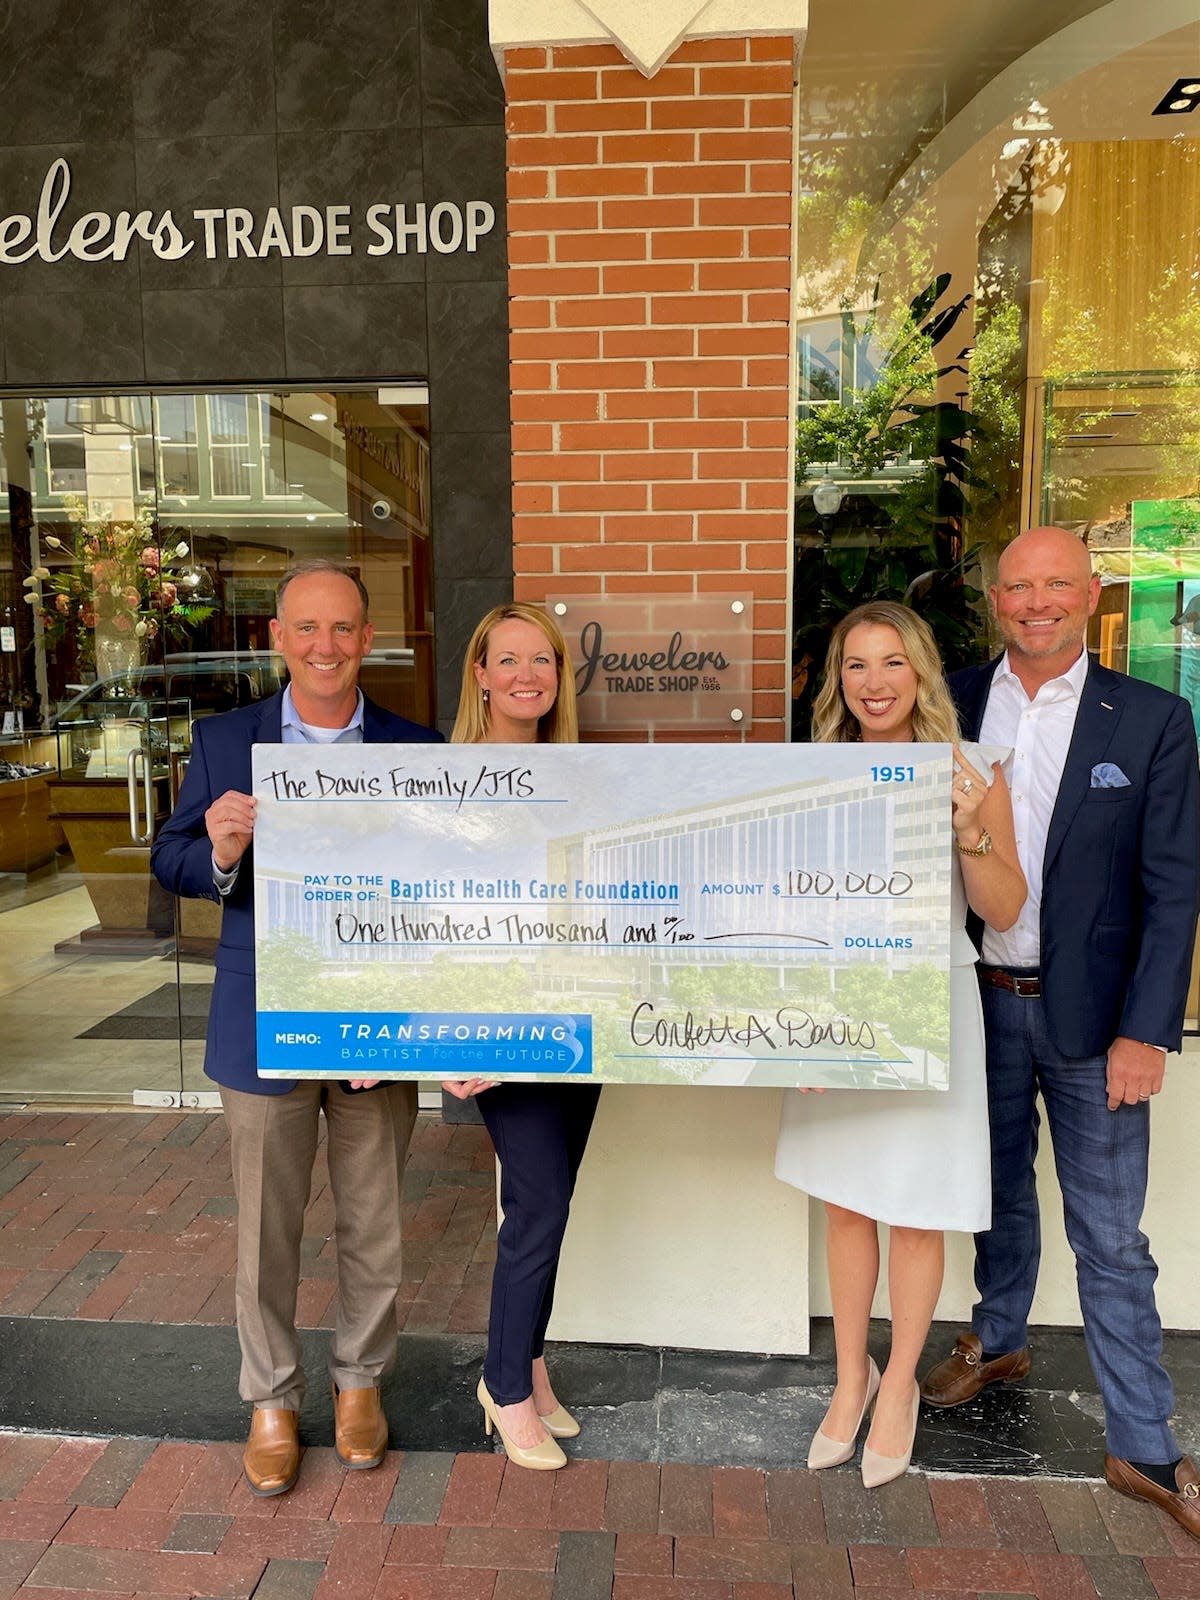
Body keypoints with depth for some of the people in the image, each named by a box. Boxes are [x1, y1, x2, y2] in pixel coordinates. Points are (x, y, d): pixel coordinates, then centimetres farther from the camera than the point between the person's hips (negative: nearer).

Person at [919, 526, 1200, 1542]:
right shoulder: (953, 704, 0)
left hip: (1089, 1015, -2)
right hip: (978, 1001, 3)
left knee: (1110, 1237, 6)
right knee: (998, 1190, 21)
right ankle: (998, 1341, 45)